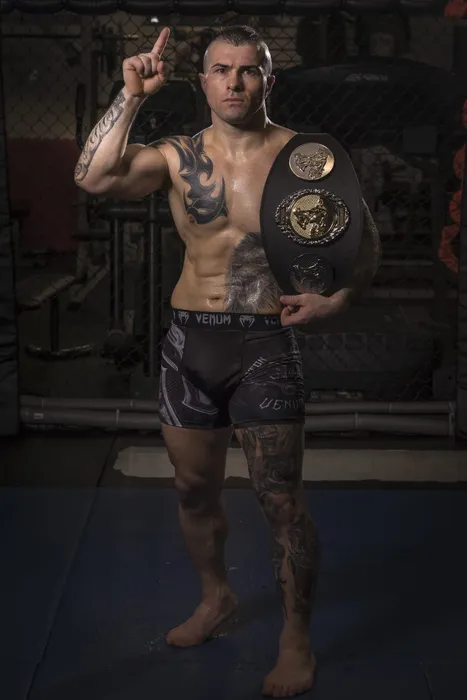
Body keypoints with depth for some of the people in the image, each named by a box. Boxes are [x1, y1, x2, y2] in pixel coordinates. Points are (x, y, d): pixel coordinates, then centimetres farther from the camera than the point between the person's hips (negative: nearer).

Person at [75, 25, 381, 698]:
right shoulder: (177, 157, 3)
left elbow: (364, 239, 5)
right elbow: (94, 178, -12)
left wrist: (336, 298, -11)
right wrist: (131, 97, -16)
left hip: (264, 343, -3)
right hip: (189, 340, 4)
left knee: (281, 498, -2)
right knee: (194, 488, 16)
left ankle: (296, 637, 15)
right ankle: (216, 597, 40)